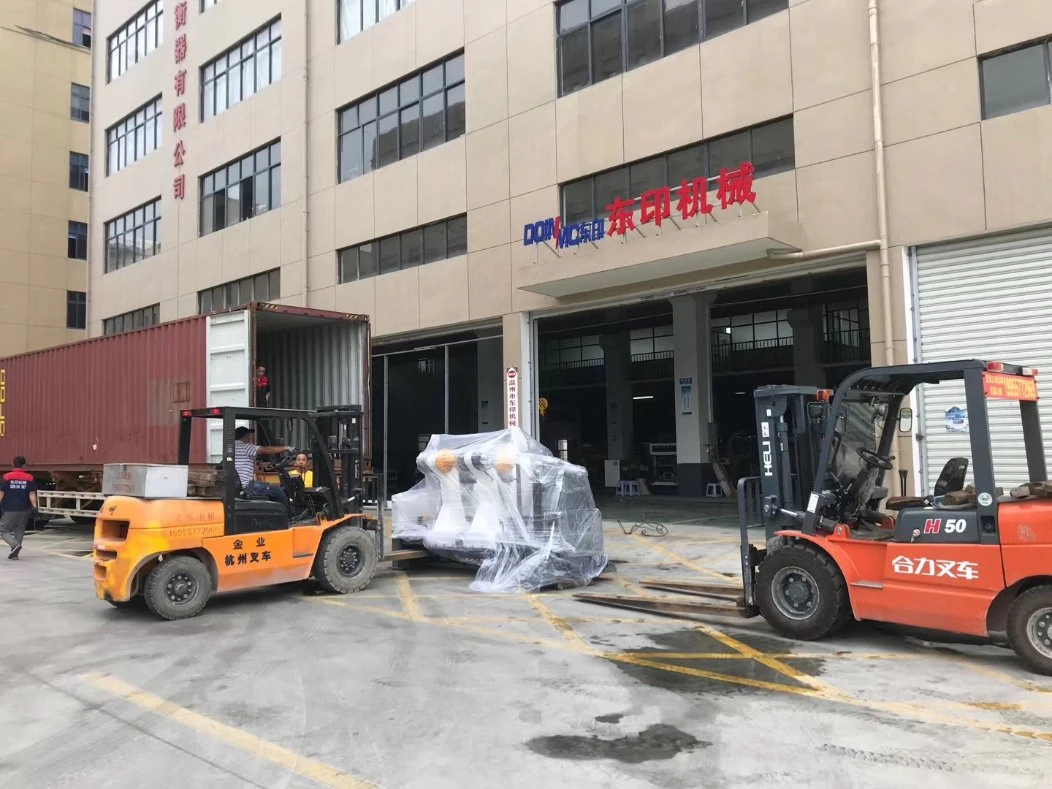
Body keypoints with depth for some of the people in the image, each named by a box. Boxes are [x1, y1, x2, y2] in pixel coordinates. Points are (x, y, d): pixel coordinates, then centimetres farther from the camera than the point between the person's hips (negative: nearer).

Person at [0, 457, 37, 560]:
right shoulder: (29, 478, 1)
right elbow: (32, 494, -5)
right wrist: (34, 506, -6)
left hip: (10, 510, -3)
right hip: (24, 510, 3)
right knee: (19, 531, 14)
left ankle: (15, 545, -15)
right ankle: (15, 553, 11)